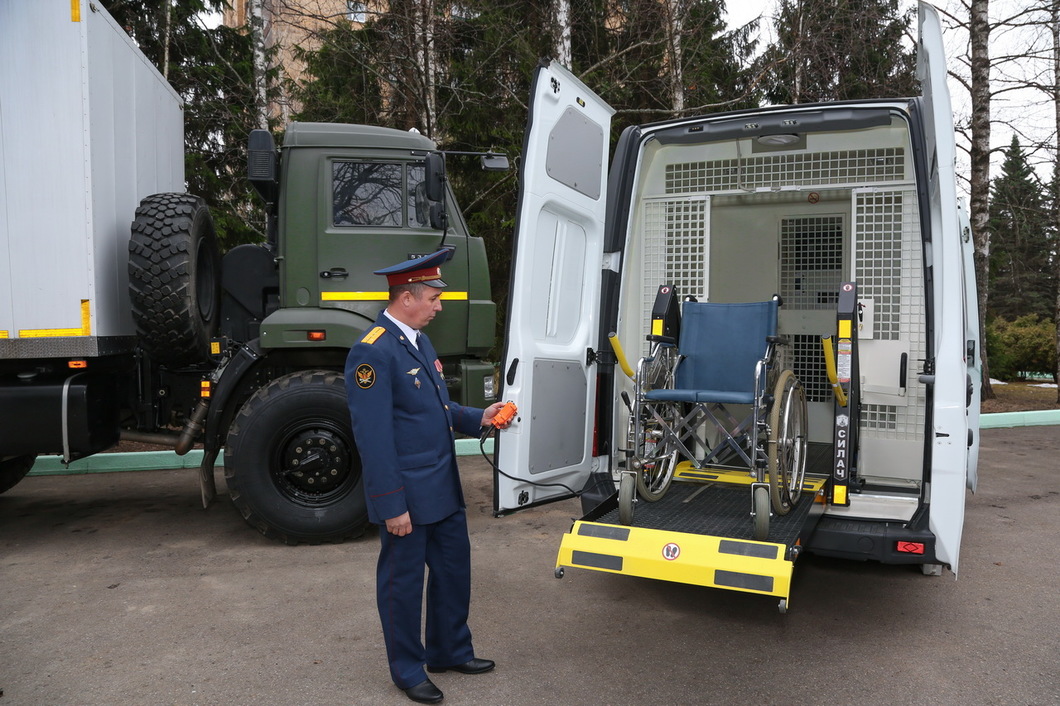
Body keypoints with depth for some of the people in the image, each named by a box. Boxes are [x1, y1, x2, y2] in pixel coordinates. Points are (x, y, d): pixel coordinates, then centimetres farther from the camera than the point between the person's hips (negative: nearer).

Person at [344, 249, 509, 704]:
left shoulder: (419, 341, 9)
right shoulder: (373, 351, -20)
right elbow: (374, 436, -21)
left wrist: (476, 418, 2)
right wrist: (392, 506, -20)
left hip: (443, 487, 9)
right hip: (407, 495, -9)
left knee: (453, 569, 19)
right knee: (403, 581, 10)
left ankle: (450, 651, 39)